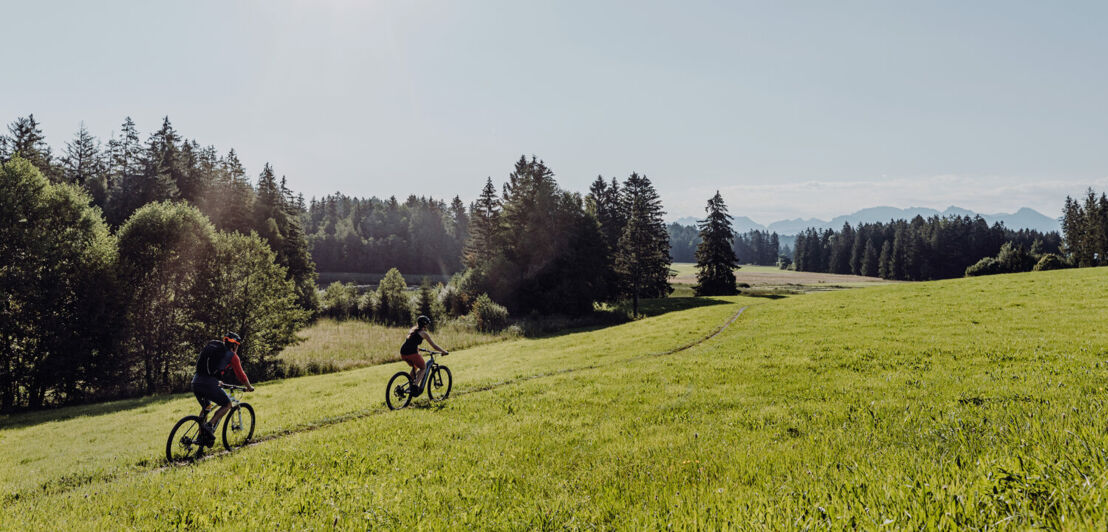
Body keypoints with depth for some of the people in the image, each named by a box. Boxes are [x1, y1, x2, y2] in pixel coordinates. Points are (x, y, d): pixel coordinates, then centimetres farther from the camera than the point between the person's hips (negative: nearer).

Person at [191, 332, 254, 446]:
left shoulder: (212, 347, 27)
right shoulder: (232, 355, 7)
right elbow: (240, 374, 11)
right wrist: (249, 387, 27)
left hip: (196, 382, 7)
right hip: (209, 384, -7)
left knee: (206, 408, 28)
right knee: (227, 404, 13)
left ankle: (201, 437, 26)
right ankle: (209, 426, -5)